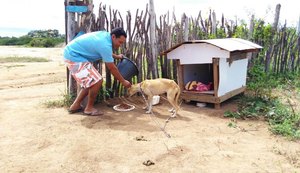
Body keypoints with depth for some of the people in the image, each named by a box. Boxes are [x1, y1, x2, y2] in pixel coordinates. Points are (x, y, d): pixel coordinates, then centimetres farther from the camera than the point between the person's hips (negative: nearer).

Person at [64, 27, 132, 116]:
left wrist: (117, 56, 38)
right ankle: (89, 108, 2)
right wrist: (123, 81, -6)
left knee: (91, 82, 14)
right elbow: (112, 68, -17)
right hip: (74, 56, -10)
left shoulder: (105, 35, 4)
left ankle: (75, 106, 20)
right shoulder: (105, 44, -24)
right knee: (97, 81, -13)